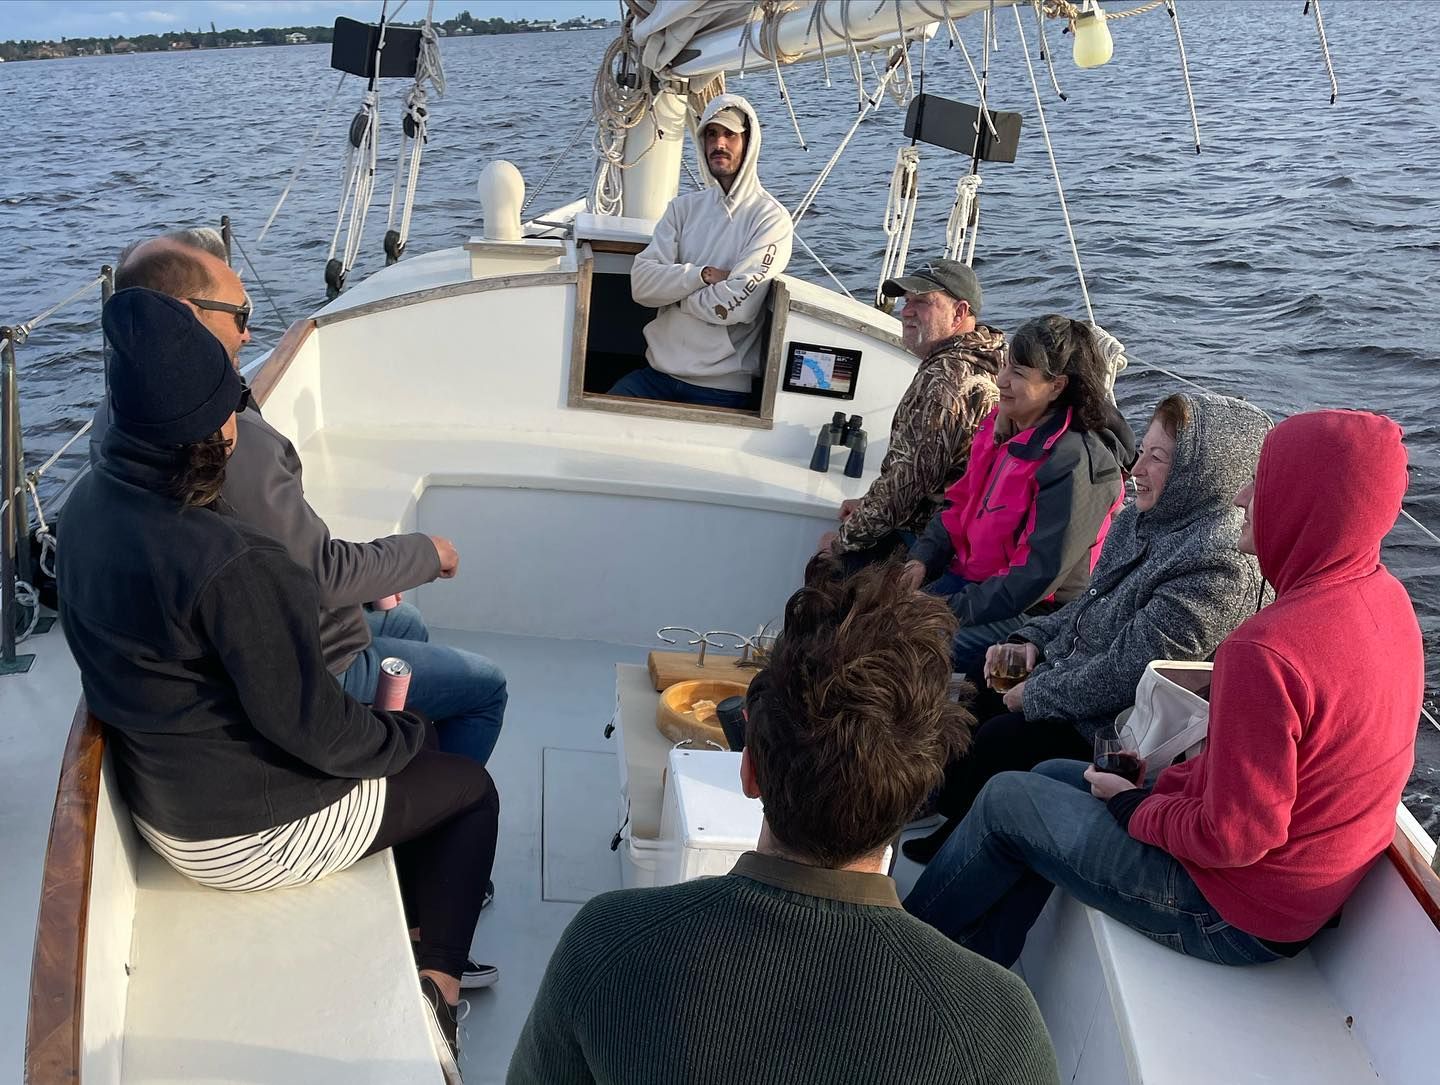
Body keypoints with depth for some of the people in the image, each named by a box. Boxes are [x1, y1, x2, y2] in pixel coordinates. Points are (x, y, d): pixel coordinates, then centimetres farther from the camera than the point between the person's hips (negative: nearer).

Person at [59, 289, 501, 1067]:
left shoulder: (92, 501, -7)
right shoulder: (227, 563, -35)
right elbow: (312, 728, -27)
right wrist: (407, 732, -6)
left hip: (158, 793, 8)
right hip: (245, 834, -8)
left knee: (387, 746, 28)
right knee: (470, 789, 13)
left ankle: (416, 925, 40)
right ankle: (435, 989, 21)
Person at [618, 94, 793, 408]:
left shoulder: (770, 218, -5)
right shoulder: (684, 207, 11)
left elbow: (736, 305, -18)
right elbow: (641, 283, -2)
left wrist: (673, 291, -4)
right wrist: (704, 275, -14)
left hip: (723, 388, -4)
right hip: (659, 371, 5)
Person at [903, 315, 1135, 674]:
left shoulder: (1076, 462, -23)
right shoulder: (1000, 427, 4)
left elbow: (1039, 574, -24)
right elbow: (960, 503, 15)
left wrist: (957, 610, -21)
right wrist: (923, 559, 0)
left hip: (1034, 613, -8)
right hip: (969, 575, 8)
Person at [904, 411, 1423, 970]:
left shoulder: (1266, 650, -34)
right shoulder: (1386, 598, -3)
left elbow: (1234, 838, -28)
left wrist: (1133, 806, -10)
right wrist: (1170, 779, 4)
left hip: (1239, 918, -9)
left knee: (1006, 800, 5)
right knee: (1052, 777, 20)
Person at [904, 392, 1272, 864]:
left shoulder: (1219, 567, -27)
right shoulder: (1139, 520, 2)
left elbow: (1127, 671, -27)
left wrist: (1038, 693, -18)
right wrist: (1032, 640, 1)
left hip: (1112, 723, -9)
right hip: (1070, 669, 9)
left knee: (998, 739, -17)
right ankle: (951, 813, 26)